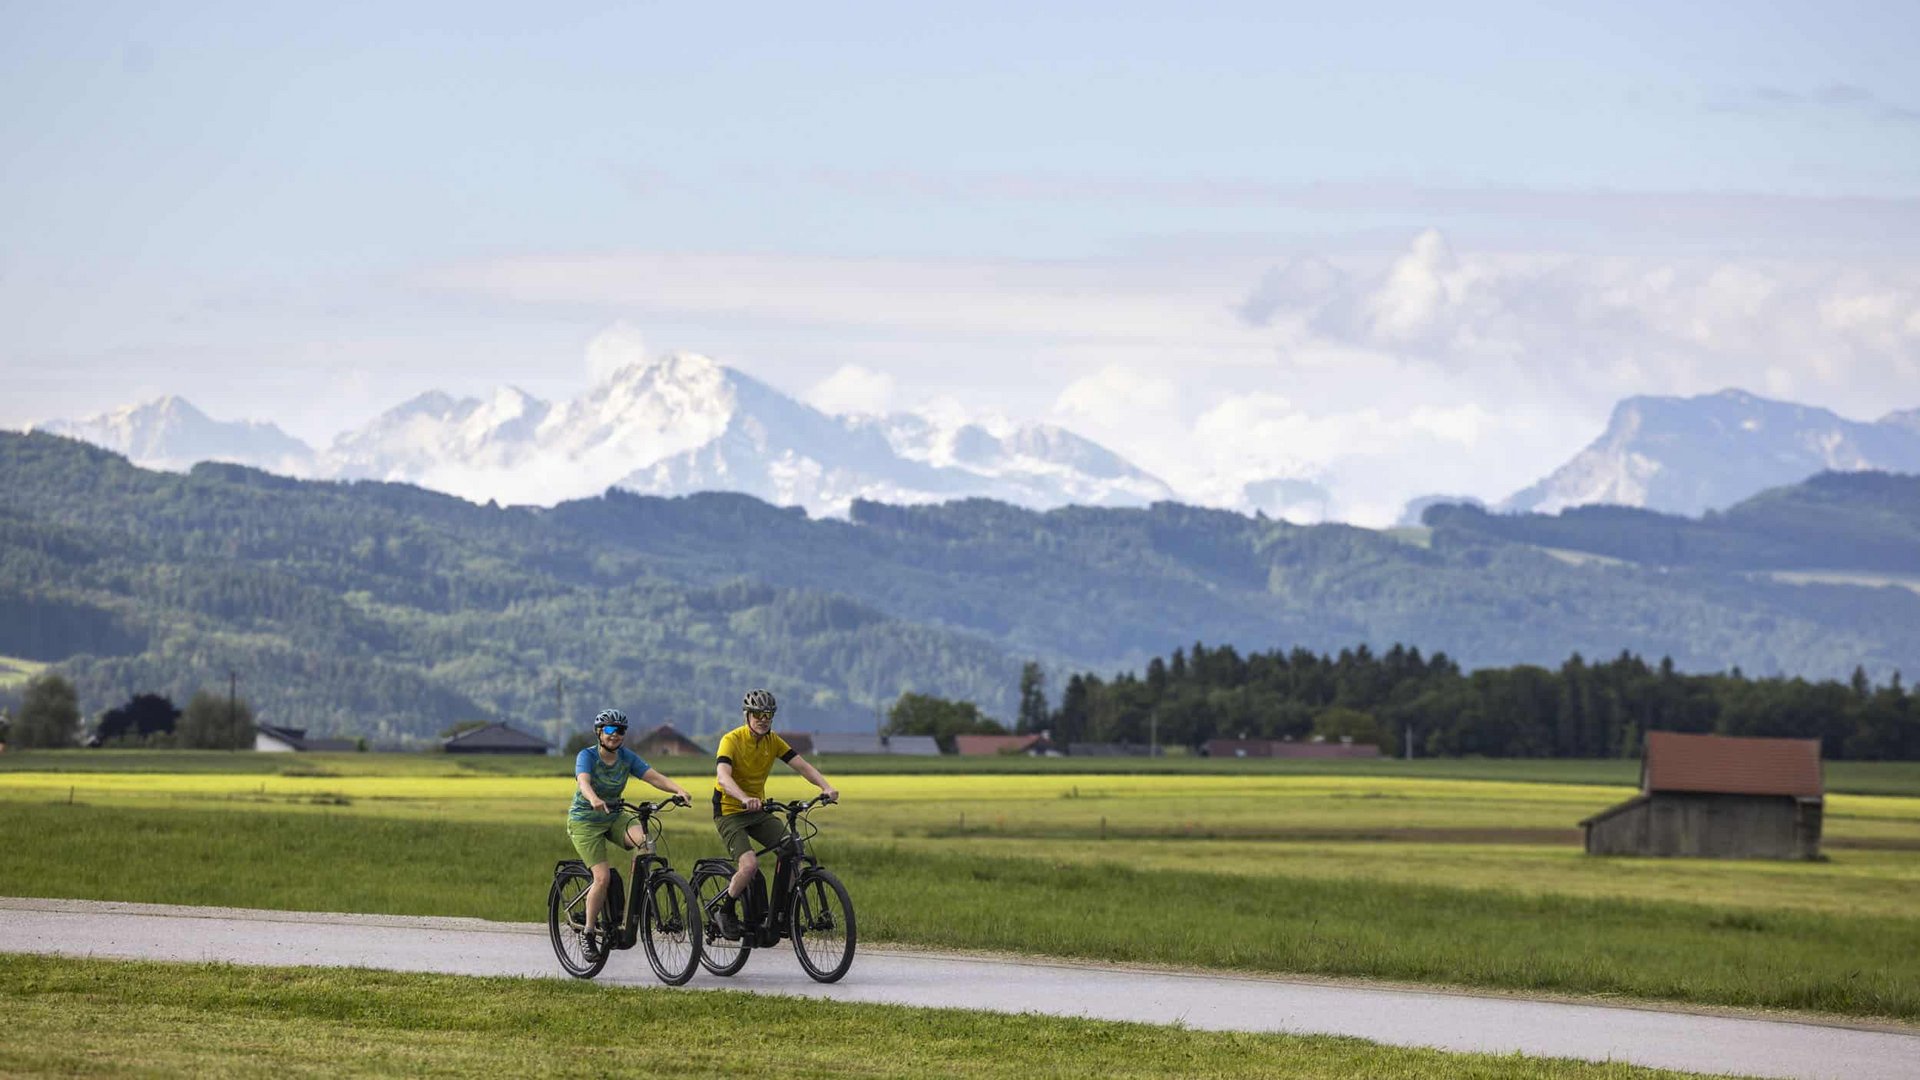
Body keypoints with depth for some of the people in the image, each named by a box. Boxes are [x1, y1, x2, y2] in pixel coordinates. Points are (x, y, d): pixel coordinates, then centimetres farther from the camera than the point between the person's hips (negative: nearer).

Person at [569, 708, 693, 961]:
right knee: (603, 876, -18)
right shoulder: (587, 756, -15)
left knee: (643, 840, -28)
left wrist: (679, 790, -33)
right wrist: (594, 799, -57)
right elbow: (584, 782, -35)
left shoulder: (627, 758, -2)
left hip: (614, 817, 4)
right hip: (585, 821, -4)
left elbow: (654, 776, -14)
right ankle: (589, 935, -3)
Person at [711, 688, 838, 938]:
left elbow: (802, 765, -8)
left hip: (758, 812, 6)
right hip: (729, 812, -6)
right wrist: (745, 799, -52)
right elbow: (723, 777, -34)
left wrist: (826, 787, -27)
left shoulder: (773, 741, 1)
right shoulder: (732, 740, -18)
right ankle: (725, 911, -3)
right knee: (750, 864, -26)